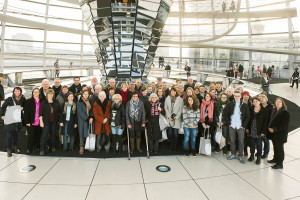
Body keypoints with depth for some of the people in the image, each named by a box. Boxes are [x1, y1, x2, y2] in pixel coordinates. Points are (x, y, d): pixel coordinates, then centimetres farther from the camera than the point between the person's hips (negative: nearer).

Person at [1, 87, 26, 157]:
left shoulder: (23, 99, 0)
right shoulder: (10, 99, -7)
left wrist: (22, 108, -7)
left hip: (18, 119, 3)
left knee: (16, 134, 12)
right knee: (9, 134, -2)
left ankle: (15, 147, 28)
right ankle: (9, 149, 8)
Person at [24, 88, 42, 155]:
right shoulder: (28, 101, 0)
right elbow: (26, 112, -4)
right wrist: (27, 122, -9)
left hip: (39, 123, 3)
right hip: (31, 123, -2)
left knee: (38, 136, 10)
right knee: (31, 136, 2)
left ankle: (37, 148, 25)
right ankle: (29, 149, 17)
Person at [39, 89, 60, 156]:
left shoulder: (56, 103, 5)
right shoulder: (43, 103, -4)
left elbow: (58, 111, 10)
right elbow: (40, 113, -5)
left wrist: (58, 120, 7)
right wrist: (41, 121, -8)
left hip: (53, 121, 3)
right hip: (46, 121, -3)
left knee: (53, 134, 12)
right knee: (44, 135, -4)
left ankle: (53, 147, 27)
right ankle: (42, 150, 3)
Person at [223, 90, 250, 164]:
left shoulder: (244, 106, 1)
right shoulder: (230, 104, 4)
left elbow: (248, 116, 1)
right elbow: (225, 114, 6)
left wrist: (244, 125, -5)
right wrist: (228, 123, -1)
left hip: (240, 127, -1)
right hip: (232, 126, 1)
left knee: (241, 141, 3)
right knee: (232, 141, 9)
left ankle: (240, 156, 15)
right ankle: (233, 154, 23)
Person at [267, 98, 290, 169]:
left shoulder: (285, 112, -14)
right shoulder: (274, 110, 9)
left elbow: (284, 125, -18)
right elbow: (271, 120, 18)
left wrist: (274, 129, -17)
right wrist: (269, 127, 3)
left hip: (280, 134, -7)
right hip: (274, 133, 7)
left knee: (279, 148, 0)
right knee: (275, 146, 18)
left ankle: (280, 164, 10)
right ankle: (275, 159, 34)